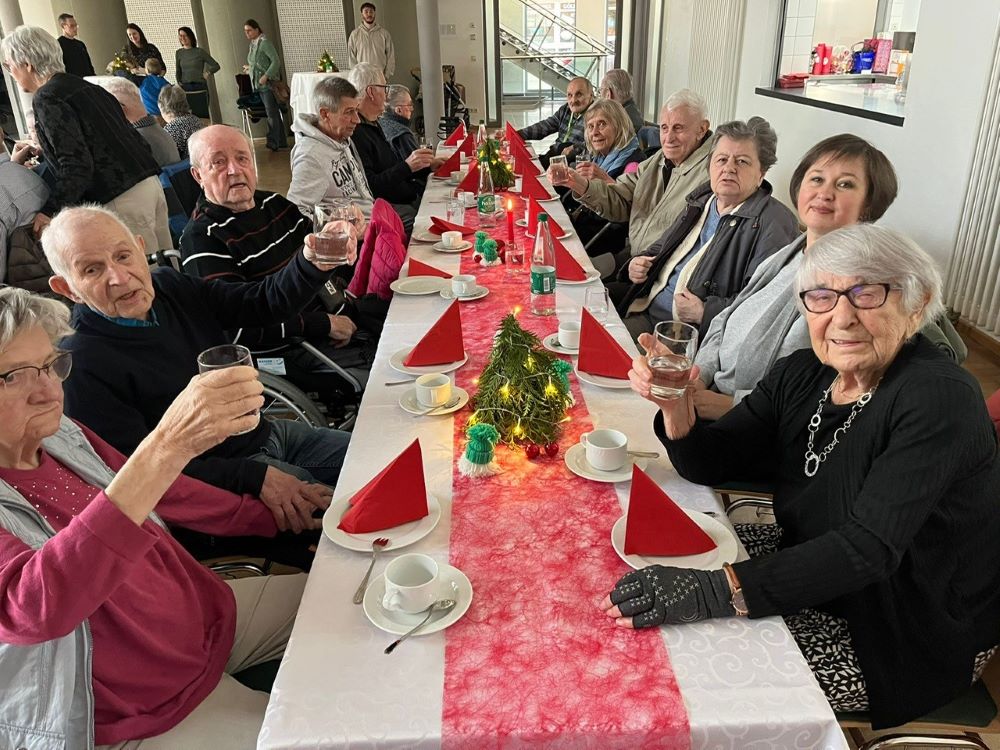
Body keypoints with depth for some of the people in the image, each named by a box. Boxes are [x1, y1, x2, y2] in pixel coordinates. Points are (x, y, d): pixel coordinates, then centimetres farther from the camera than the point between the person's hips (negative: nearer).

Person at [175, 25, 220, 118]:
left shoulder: (200, 51, 1)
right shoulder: (178, 53, 10)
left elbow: (216, 66, 2)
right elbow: (178, 71, 20)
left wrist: (207, 74, -8)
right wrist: (179, 82, 7)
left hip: (200, 89, -3)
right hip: (185, 89, 3)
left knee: (202, 116, -4)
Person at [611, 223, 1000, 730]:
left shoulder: (939, 398, -25)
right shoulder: (801, 375, -4)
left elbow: (869, 547, -35)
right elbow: (710, 465, -6)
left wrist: (718, 589, -45)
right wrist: (676, 406, -28)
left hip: (913, 635, -6)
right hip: (813, 565, 7)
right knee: (667, 558, 2)